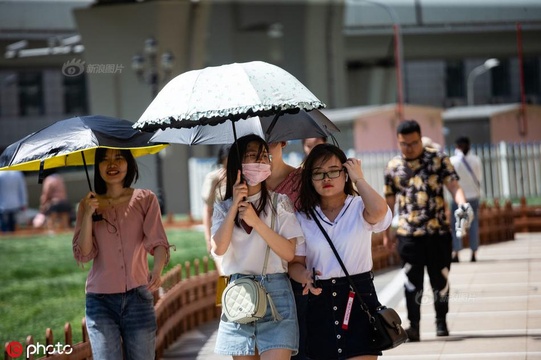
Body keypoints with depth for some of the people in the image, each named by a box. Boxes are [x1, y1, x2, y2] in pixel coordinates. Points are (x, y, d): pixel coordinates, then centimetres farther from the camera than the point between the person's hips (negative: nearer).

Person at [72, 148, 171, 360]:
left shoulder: (145, 200, 5)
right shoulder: (88, 205, 7)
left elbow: (158, 241, -8)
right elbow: (83, 255, 1)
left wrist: (157, 269, -28)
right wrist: (87, 215, -11)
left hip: (138, 297, 0)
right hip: (100, 300, 0)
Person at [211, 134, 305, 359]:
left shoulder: (279, 203, 4)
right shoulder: (223, 208, 9)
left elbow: (289, 252, -7)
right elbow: (219, 248, -8)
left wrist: (256, 222, -15)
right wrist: (234, 205, -9)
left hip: (275, 293, -2)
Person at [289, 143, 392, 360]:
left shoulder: (359, 207, -1)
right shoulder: (303, 216, 8)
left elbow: (379, 211, -26)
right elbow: (295, 263, 5)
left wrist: (358, 179, -12)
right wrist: (305, 276, -18)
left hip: (359, 296, -3)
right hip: (320, 302, 3)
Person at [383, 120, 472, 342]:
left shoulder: (438, 159, 1)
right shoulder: (393, 167, 6)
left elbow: (453, 186, -7)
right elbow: (389, 202, 14)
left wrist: (462, 204, -28)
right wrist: (385, 233, 15)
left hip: (438, 231, -1)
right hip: (408, 234, 1)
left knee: (440, 279, 7)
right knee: (412, 281, -4)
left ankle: (441, 321, 23)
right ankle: (414, 326, -4)